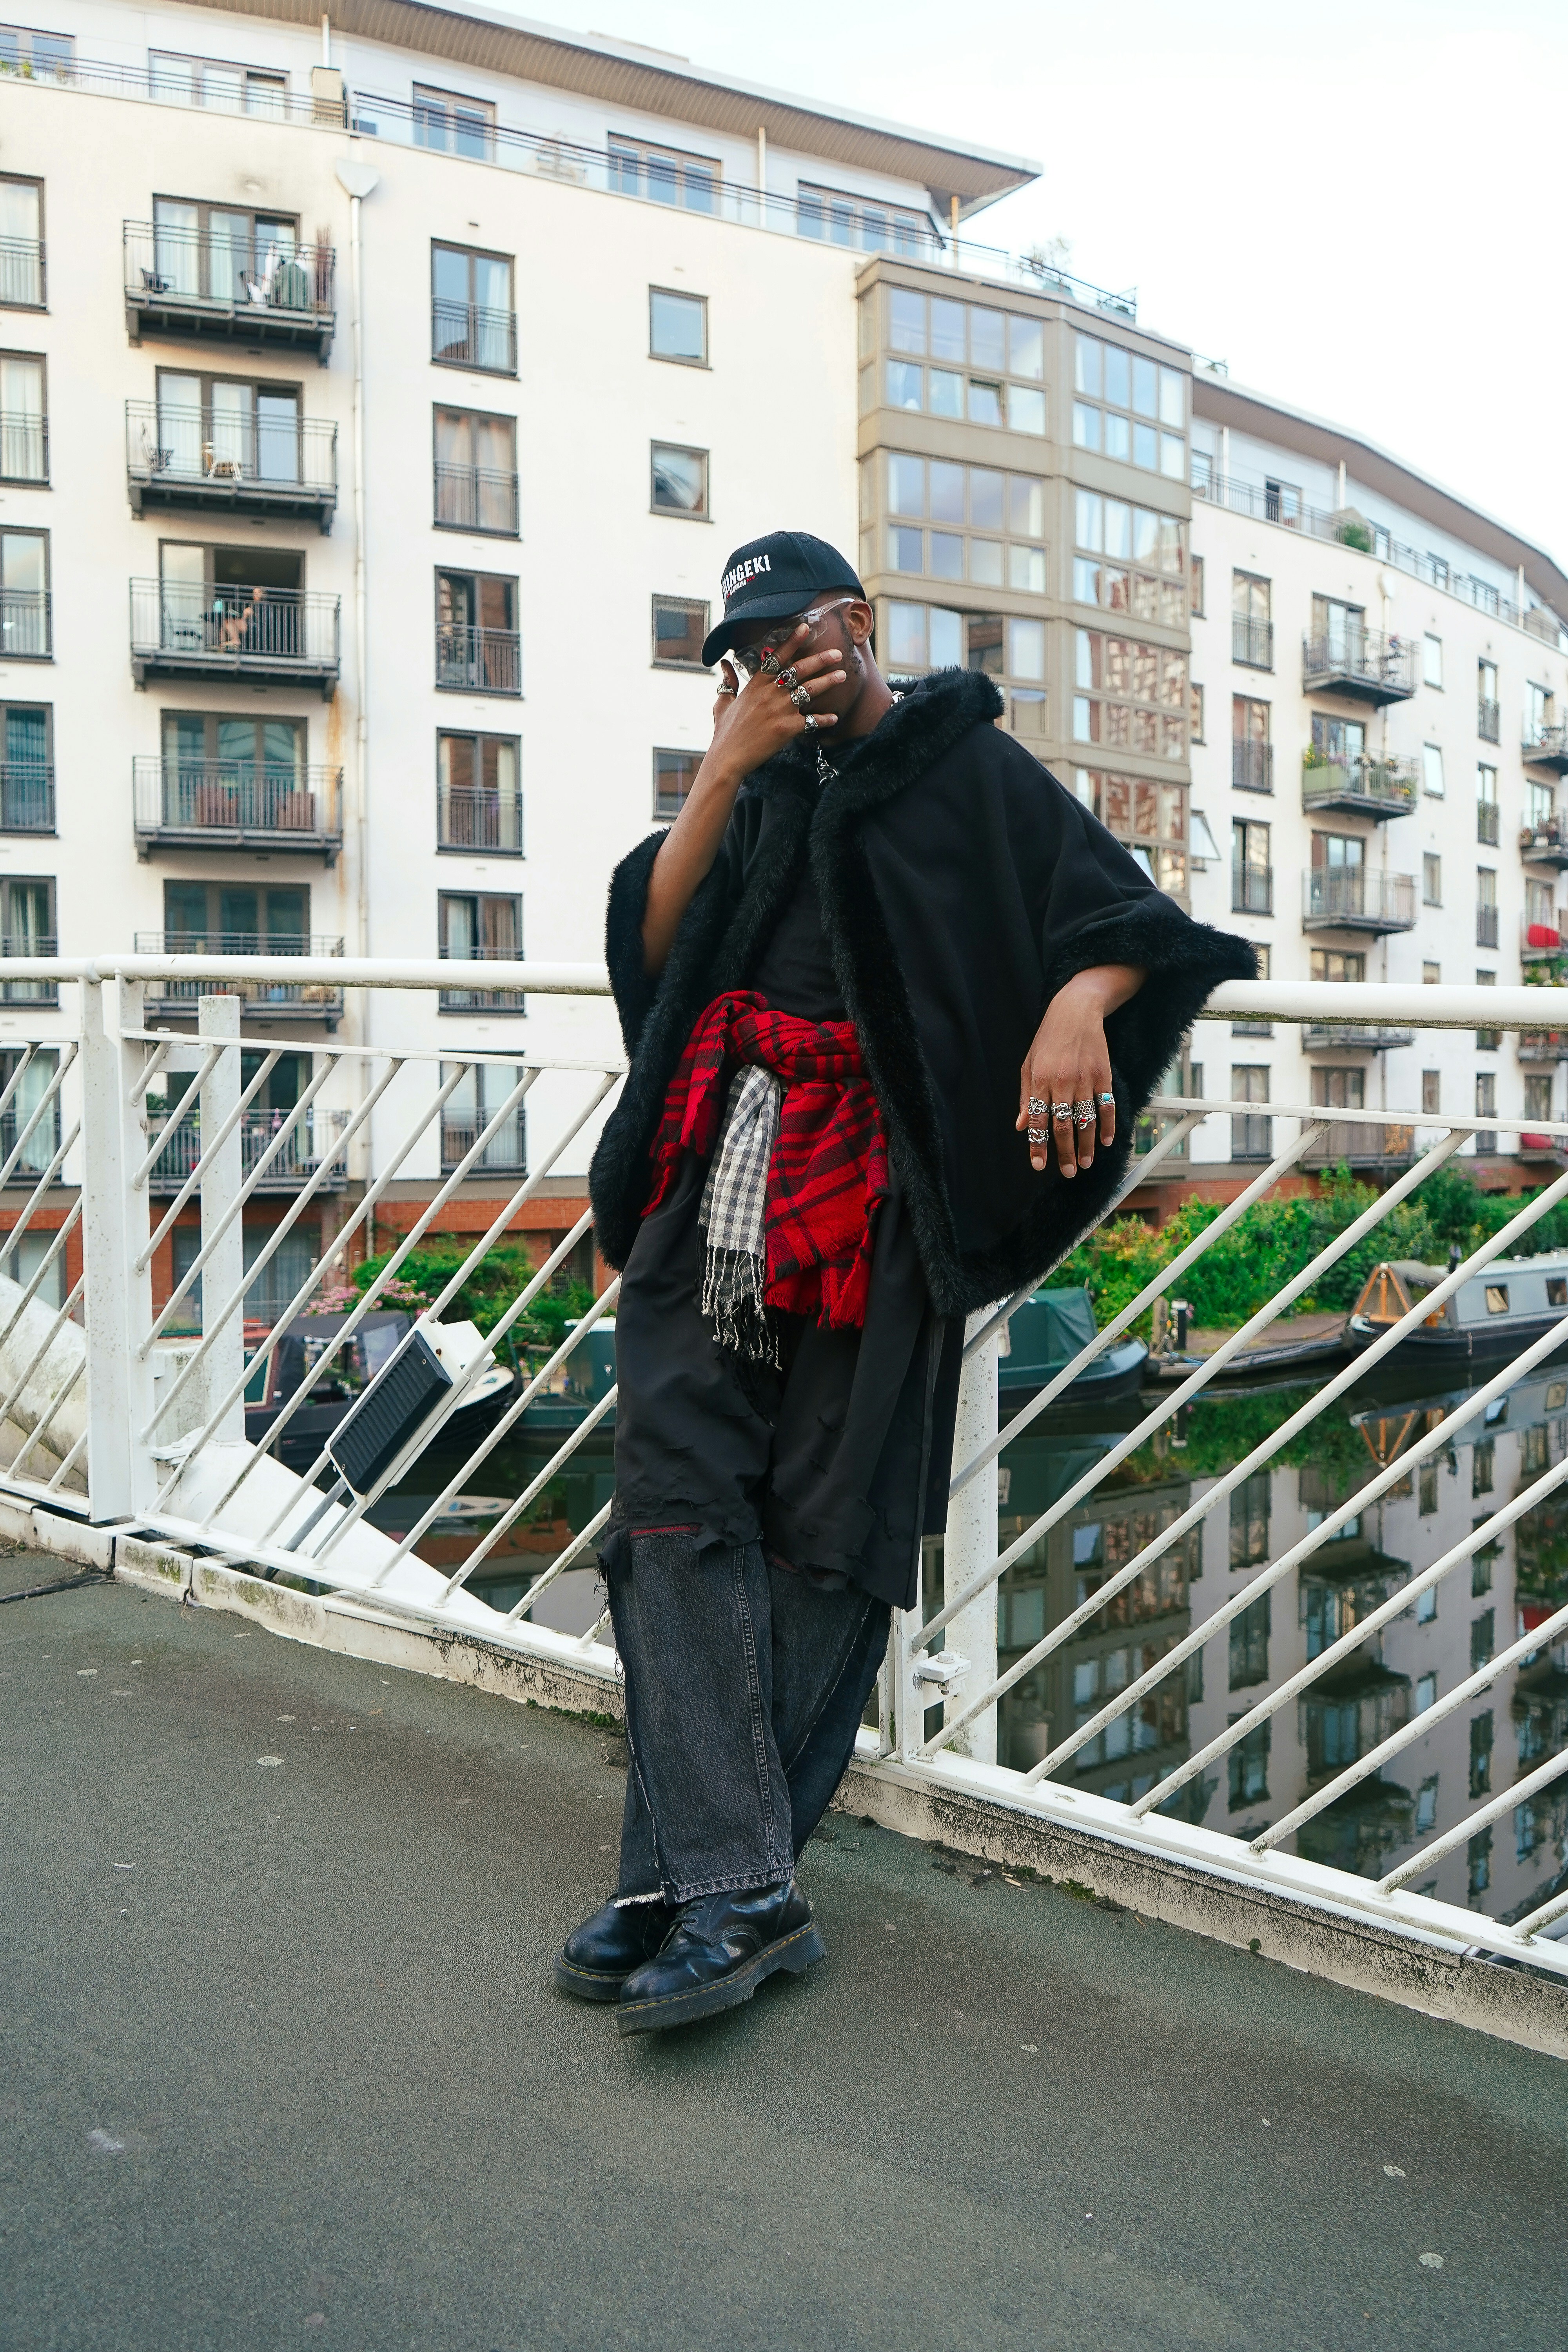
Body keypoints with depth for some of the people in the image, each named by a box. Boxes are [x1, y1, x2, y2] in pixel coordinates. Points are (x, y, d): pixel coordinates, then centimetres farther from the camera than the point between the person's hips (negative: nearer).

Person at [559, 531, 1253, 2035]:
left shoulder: (969, 768, 11)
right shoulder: (754, 793, 25)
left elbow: (1122, 914, -1)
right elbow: (650, 941, 10)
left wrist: (1076, 1004, -23)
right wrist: (729, 764, 3)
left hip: (872, 1192, -4)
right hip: (717, 1177, 4)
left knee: (827, 1533, -5)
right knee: (676, 1495, -9)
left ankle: (695, 1879, 2)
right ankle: (736, 1885, -8)